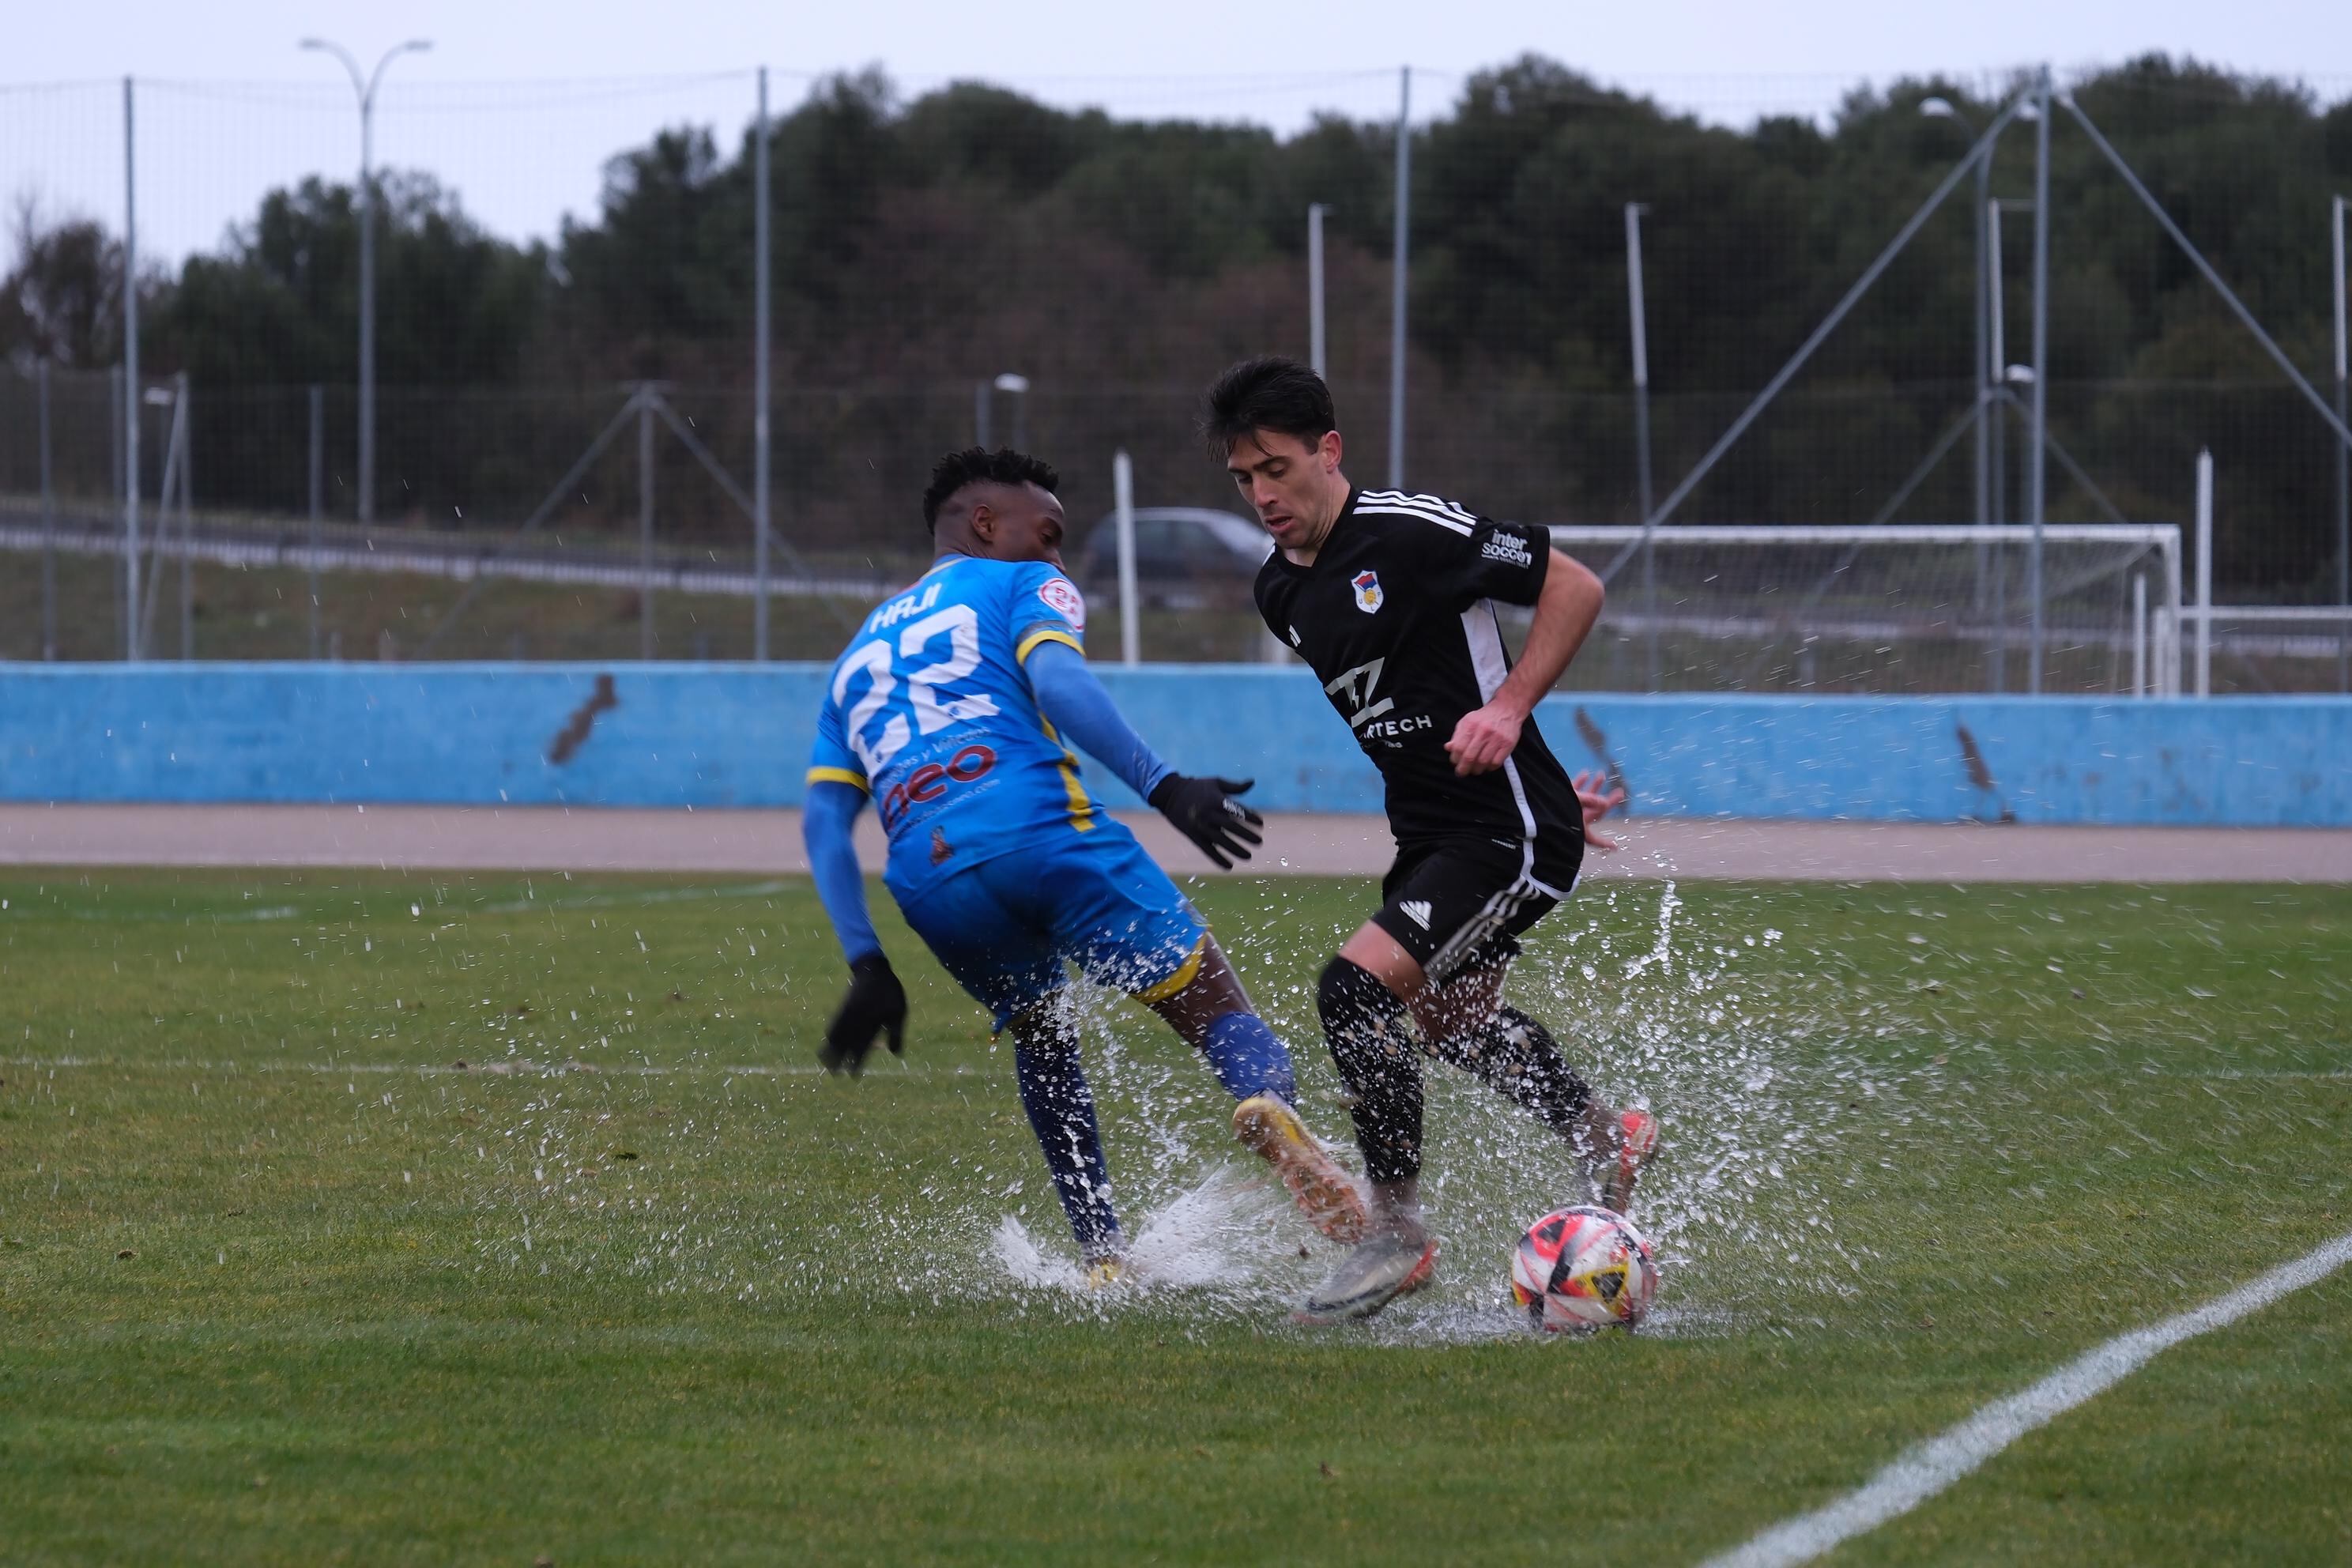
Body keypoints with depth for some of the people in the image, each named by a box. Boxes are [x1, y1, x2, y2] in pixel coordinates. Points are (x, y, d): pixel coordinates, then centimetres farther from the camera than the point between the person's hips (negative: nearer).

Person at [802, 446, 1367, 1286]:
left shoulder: (860, 651, 35)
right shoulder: (1023, 586, 19)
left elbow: (824, 820, 23)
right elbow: (1057, 682, -6)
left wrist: (867, 967, 19)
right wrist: (1162, 787, -15)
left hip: (926, 878, 5)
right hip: (1040, 832, -5)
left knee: (1040, 1038, 30)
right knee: (1213, 1003, -3)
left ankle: (1103, 1257, 18)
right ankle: (1268, 1102, -38)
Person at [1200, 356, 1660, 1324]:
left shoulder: (1409, 534, -18)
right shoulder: (1281, 594, 7)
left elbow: (1575, 588, -12)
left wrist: (1508, 711, -22)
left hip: (1509, 834, -10)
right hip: (1430, 835, 10)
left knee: (1356, 989, -21)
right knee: (1453, 1019, 26)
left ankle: (1397, 1231, -10)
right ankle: (1611, 1146, 48)